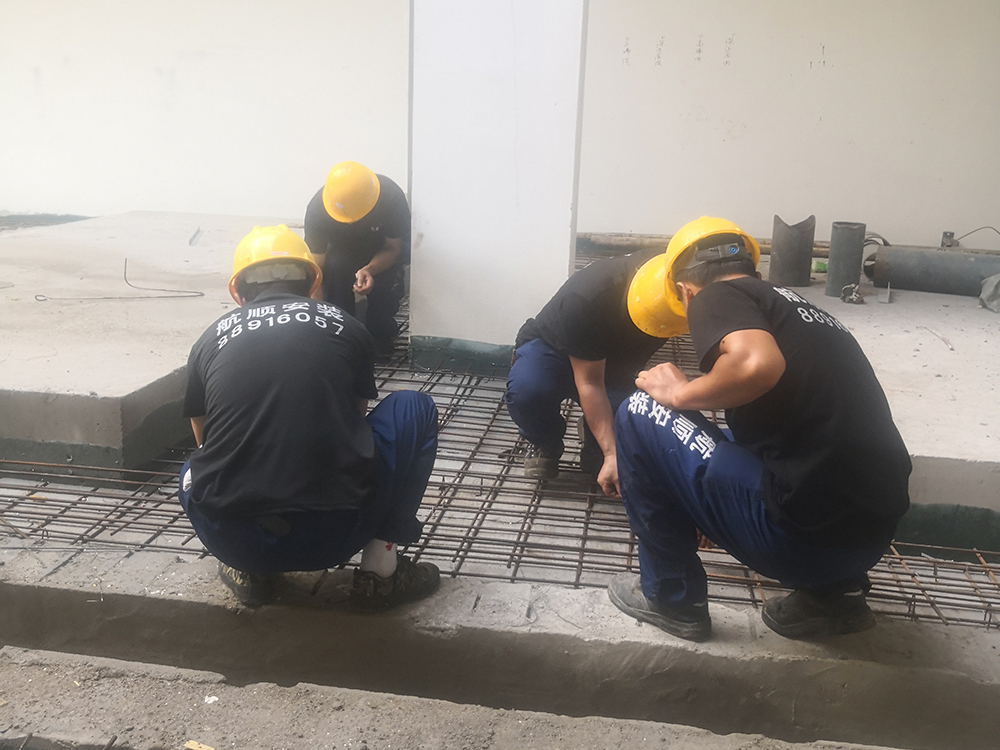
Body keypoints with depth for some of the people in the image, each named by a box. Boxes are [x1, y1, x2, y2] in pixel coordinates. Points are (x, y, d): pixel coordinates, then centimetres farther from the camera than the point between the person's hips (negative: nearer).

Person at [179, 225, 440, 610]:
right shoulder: (345, 327, 10)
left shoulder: (210, 340, 12)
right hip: (333, 536, -2)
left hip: (232, 542, 3)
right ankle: (380, 569, 12)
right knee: (415, 408, 19)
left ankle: (249, 571, 13)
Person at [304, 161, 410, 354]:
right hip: (340, 250, 1)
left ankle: (380, 335, -7)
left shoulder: (392, 197, -33)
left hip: (382, 254, 0)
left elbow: (392, 248, -22)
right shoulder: (317, 209, -31)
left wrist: (369, 270, -43)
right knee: (334, 266, -33)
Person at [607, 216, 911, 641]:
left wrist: (680, 394, -6)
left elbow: (759, 363, -26)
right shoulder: (799, 307, 22)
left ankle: (671, 597, 12)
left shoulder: (718, 296, -3)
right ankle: (834, 592, 20)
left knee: (639, 416, 1)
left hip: (806, 533, -8)